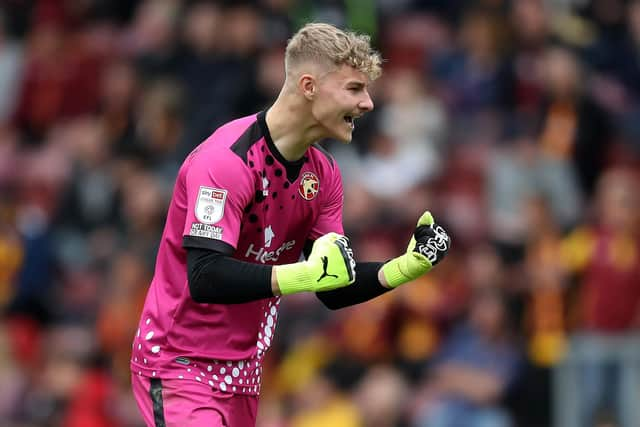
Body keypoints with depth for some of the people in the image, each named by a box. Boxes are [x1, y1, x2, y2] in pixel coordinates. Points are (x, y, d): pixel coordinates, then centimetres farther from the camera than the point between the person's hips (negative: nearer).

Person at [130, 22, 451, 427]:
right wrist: (305, 274, -39)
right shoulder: (225, 161, -21)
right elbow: (205, 278, -30)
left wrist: (406, 267, -9)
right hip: (179, 365, -8)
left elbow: (334, 290, 7)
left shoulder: (324, 173, 5)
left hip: (243, 374, 8)